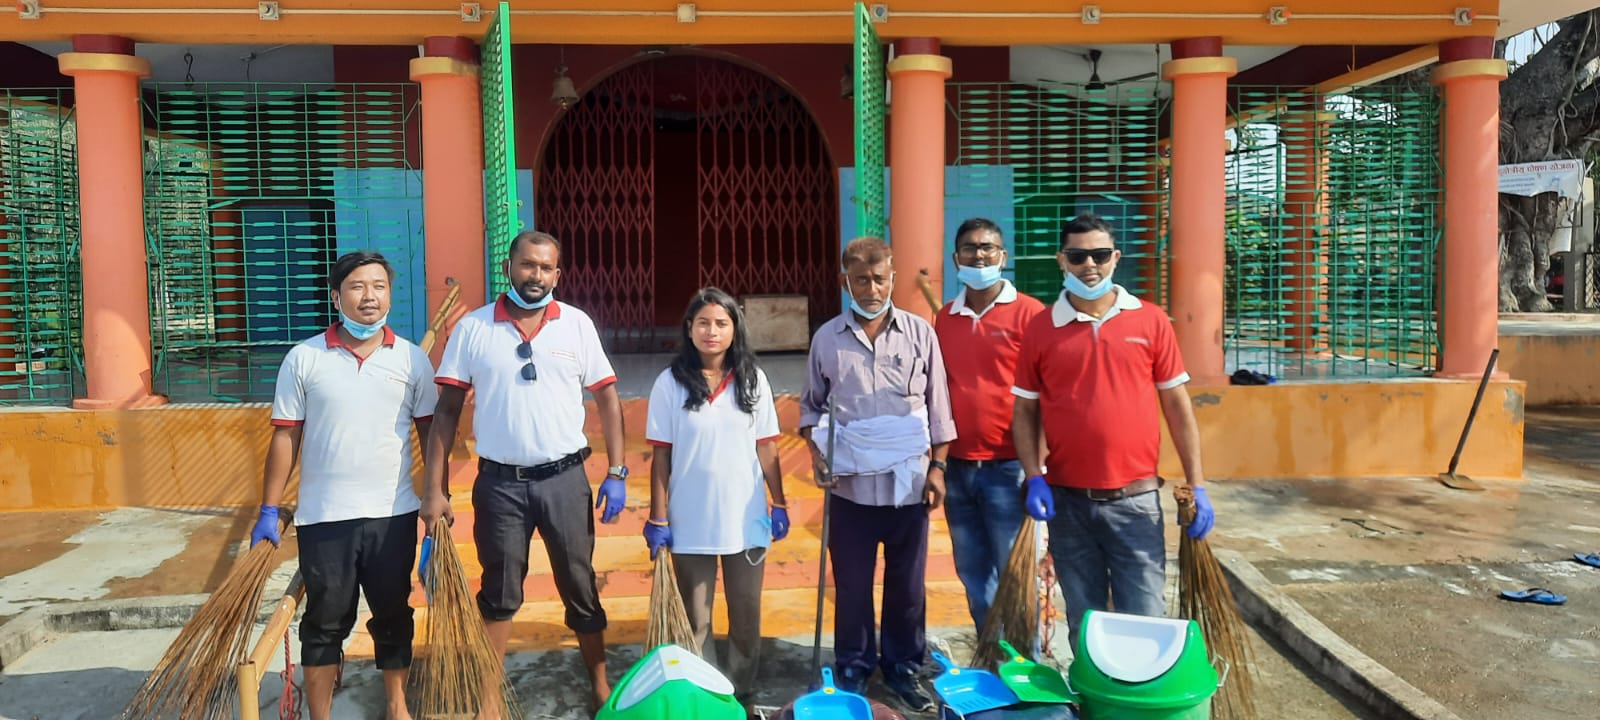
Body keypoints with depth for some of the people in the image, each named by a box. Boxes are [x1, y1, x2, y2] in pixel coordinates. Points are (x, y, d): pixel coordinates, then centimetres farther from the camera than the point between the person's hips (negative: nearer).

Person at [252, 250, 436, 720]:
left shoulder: (412, 359, 1)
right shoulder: (303, 359, -1)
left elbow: (432, 435, 4)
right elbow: (285, 438, 0)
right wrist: (269, 511, -2)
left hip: (394, 515, 1)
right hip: (323, 517, -1)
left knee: (393, 616, 12)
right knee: (325, 622, 9)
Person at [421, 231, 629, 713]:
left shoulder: (577, 325, -1)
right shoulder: (472, 328, -2)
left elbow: (608, 399, 3)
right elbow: (447, 411, 0)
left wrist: (616, 473, -3)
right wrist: (435, 489, -4)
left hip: (564, 478, 0)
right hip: (499, 482, 0)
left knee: (580, 586, 11)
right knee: (499, 591, 12)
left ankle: (600, 683, 25)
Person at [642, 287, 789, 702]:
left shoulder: (753, 380, -1)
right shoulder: (670, 383, -6)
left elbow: (767, 448, 4)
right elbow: (661, 456, -4)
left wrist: (779, 504, 3)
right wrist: (657, 518, -5)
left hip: (746, 518, 2)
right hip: (690, 522, -1)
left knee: (746, 612, 13)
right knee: (694, 616, 11)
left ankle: (742, 690, 30)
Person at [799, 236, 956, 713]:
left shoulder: (919, 333, 0)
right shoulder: (827, 338, 1)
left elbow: (937, 406, 4)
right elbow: (811, 405, 9)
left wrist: (938, 466, 0)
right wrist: (815, 451, -6)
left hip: (908, 482, 0)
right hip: (850, 484, 0)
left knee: (907, 584, 10)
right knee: (851, 583, 9)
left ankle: (902, 667, 26)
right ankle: (853, 668, 25)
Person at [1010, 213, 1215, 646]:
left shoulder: (1151, 321, 0)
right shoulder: (1041, 329, 1)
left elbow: (1177, 405, 4)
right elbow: (1025, 412, 5)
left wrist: (1196, 486, 0)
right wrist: (1034, 480, -7)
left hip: (1135, 500, -1)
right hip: (1067, 501, 1)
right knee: (1084, 624, 13)